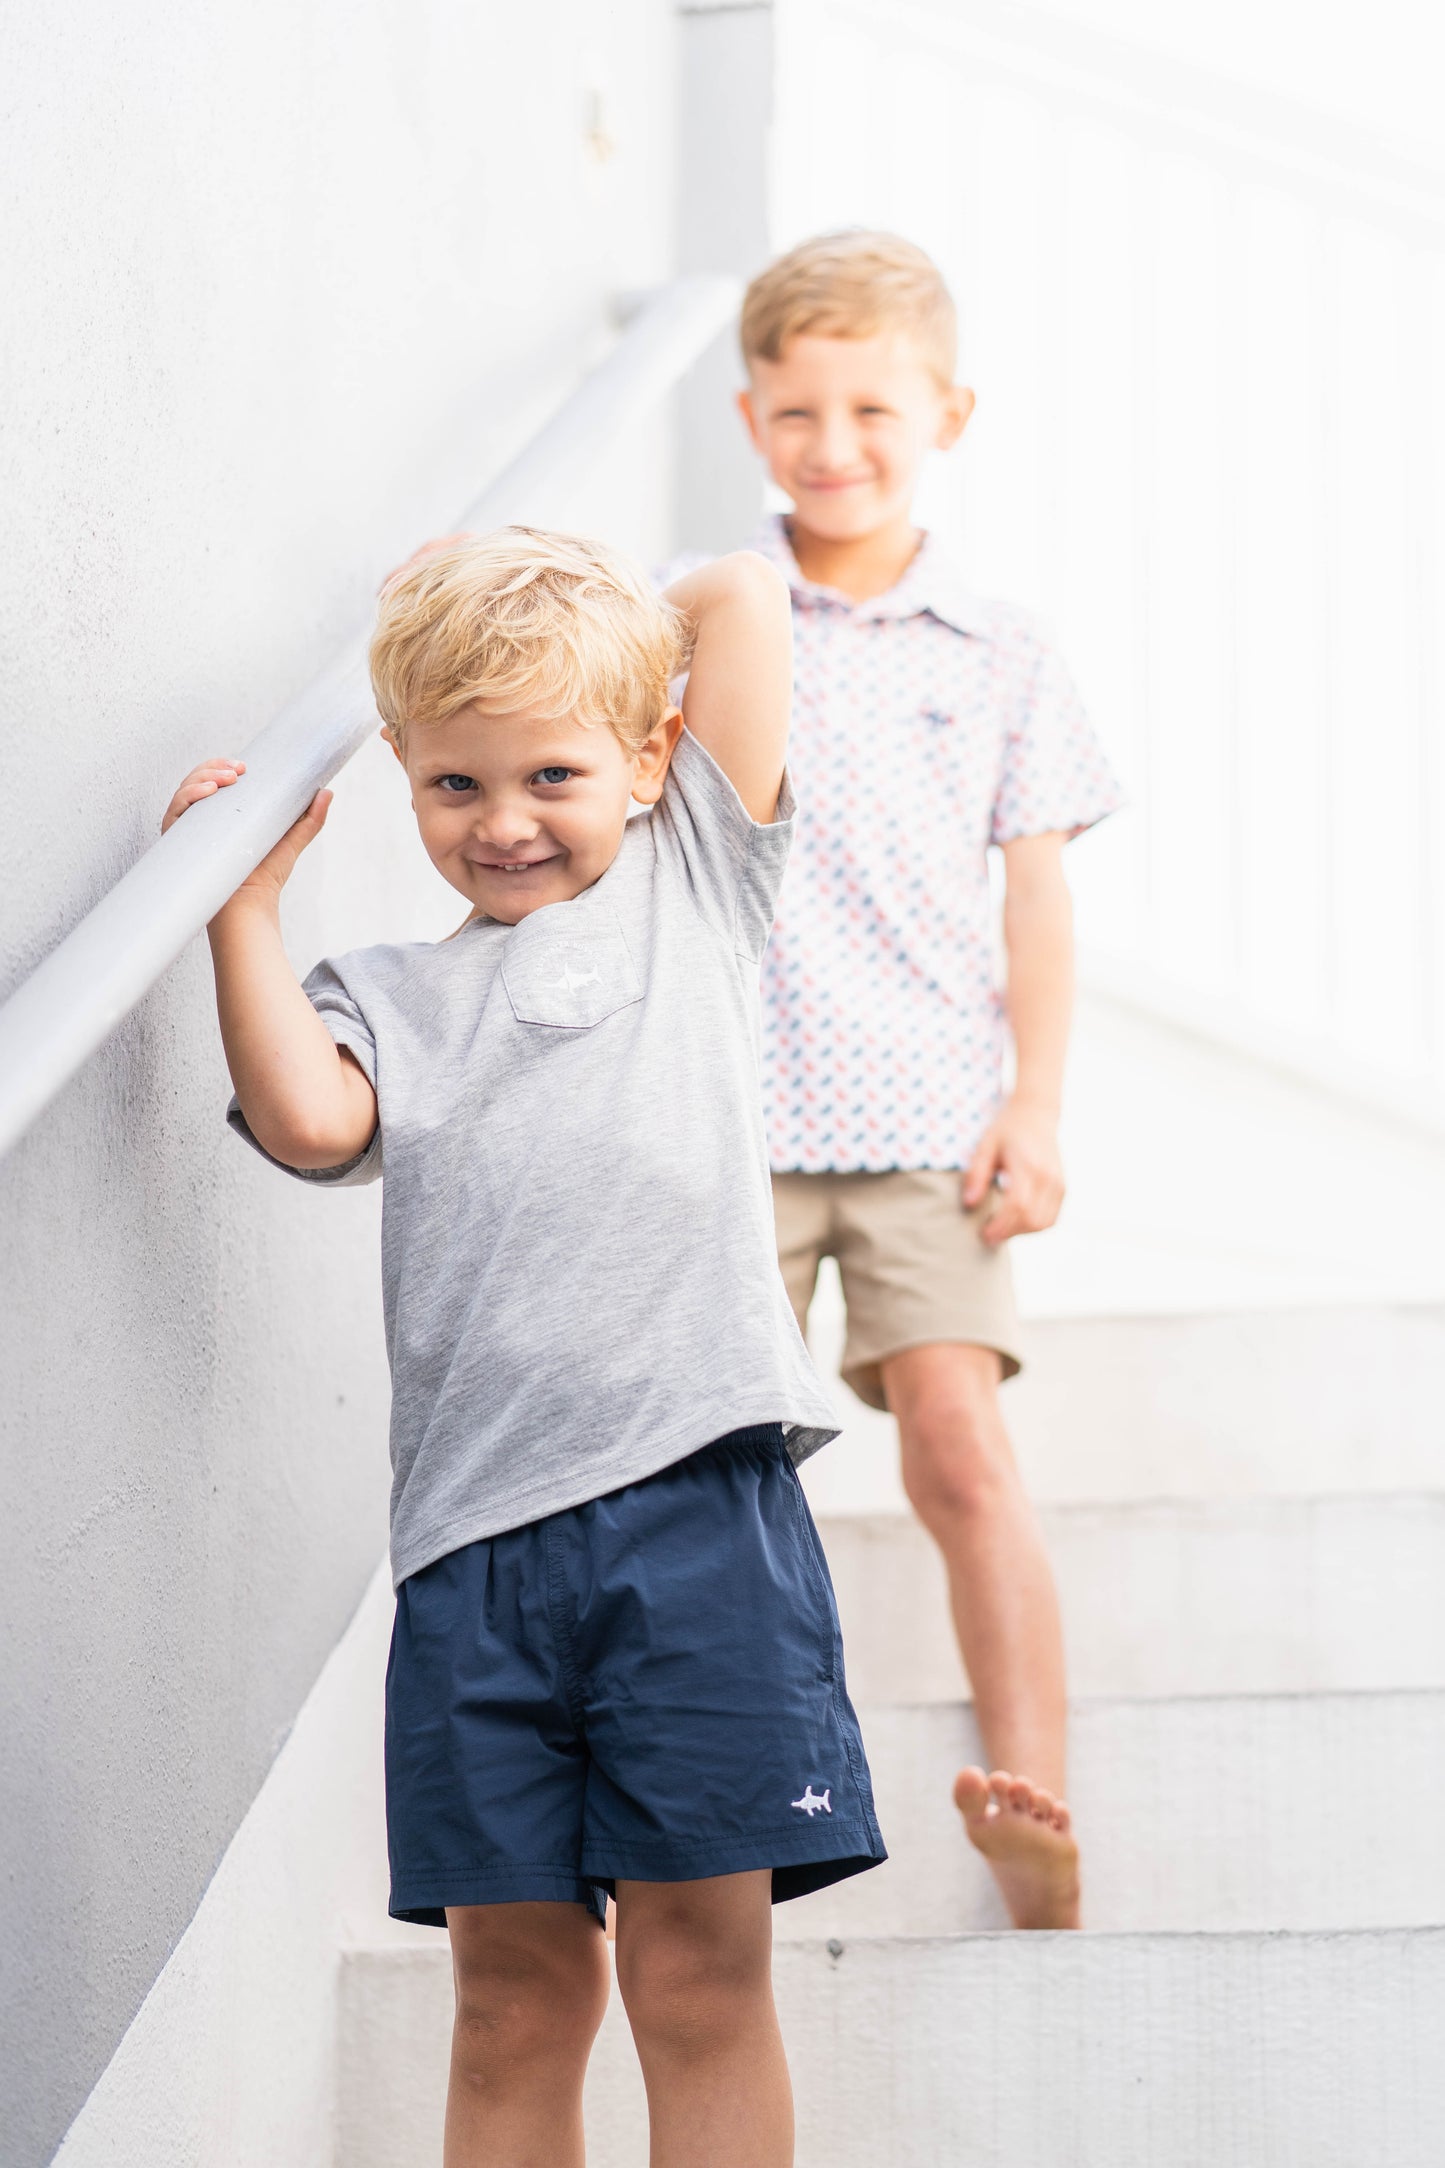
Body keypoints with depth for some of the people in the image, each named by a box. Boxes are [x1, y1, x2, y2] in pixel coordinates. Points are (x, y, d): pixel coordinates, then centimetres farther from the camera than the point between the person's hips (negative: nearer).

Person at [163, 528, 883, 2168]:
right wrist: (247, 894, 3)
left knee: (700, 1973, -1)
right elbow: (311, 1118, -4)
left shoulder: (693, 886, 16)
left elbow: (743, 596, 12)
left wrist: (597, 631, 25)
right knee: (513, 1994, 4)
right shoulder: (392, 996, 19)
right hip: (475, 1534, 2)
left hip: (696, 1497, -2)